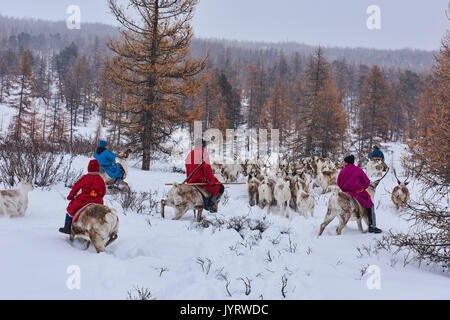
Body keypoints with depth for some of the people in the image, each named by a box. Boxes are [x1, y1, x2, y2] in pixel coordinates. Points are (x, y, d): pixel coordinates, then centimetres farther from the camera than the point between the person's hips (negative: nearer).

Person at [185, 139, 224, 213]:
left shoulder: (190, 154, 12)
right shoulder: (204, 154, -12)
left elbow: (187, 170, 17)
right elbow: (207, 169, -17)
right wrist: (212, 181, -8)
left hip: (191, 182, 8)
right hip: (201, 181, -8)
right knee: (220, 188, 8)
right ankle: (211, 205, -1)